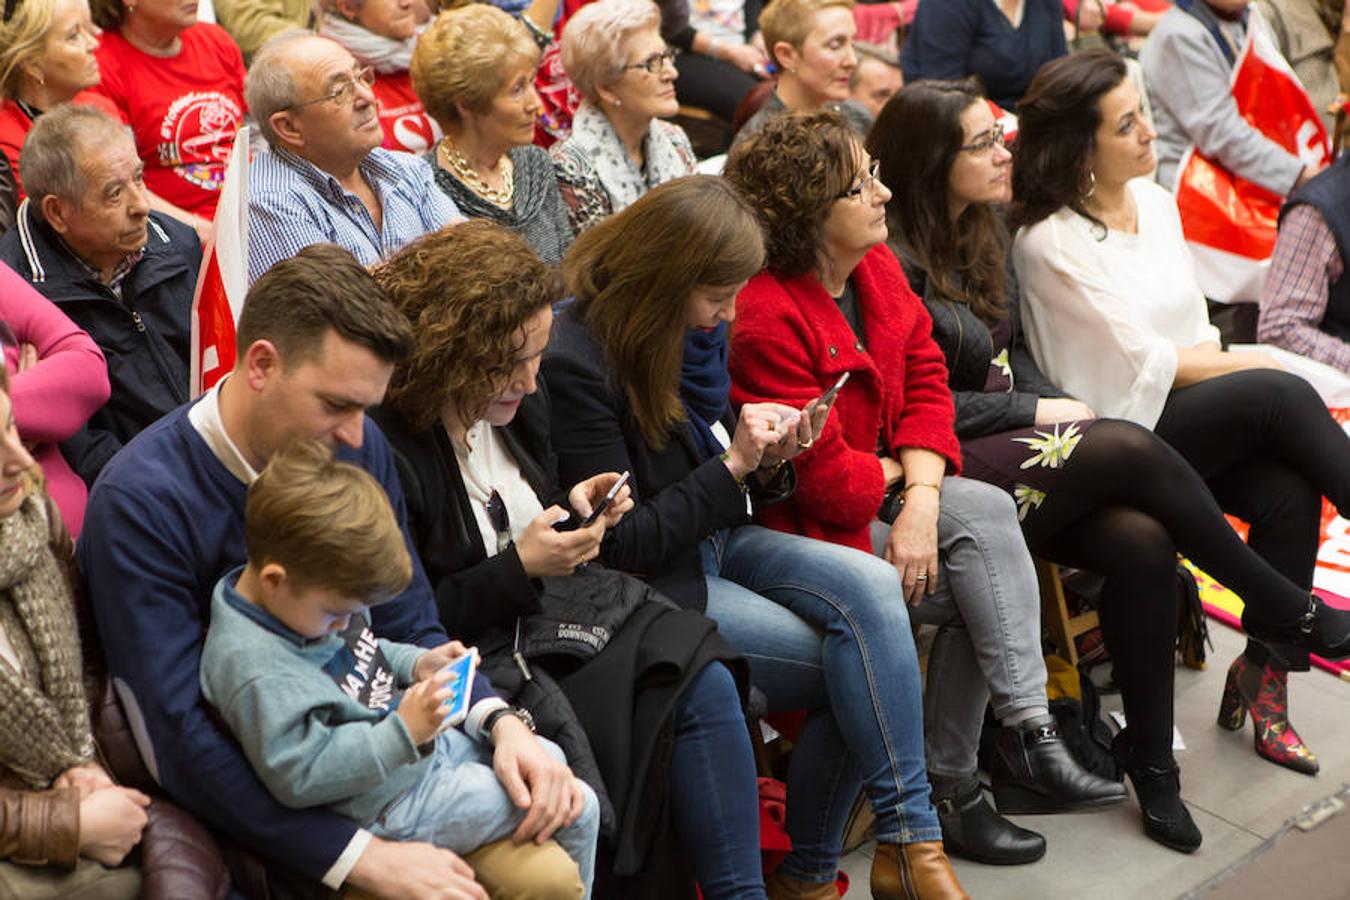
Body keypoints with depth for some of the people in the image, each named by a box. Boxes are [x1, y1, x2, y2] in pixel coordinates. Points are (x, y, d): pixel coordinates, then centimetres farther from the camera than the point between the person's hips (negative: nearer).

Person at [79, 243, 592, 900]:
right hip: (260, 798, -5)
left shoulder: (356, 448, -3)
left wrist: (499, 720, -13)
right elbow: (180, 742, -22)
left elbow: (411, 626, 7)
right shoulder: (139, 501, -20)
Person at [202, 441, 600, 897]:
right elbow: (298, 775, -31)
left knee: (548, 756, 22)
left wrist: (417, 662, -1)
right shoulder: (254, 665, -31)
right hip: (393, 800, -9)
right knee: (576, 812, -5)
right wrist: (402, 732, -34)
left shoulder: (313, 594, -3)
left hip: (424, 739, 9)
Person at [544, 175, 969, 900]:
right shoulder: (576, 362, -20)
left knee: (871, 585, -19)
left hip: (715, 541, 7)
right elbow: (623, 545, -18)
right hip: (650, 585, -7)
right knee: (857, 665, -15)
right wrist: (733, 463, -18)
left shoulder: (693, 330, 4)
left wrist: (768, 456, -7)